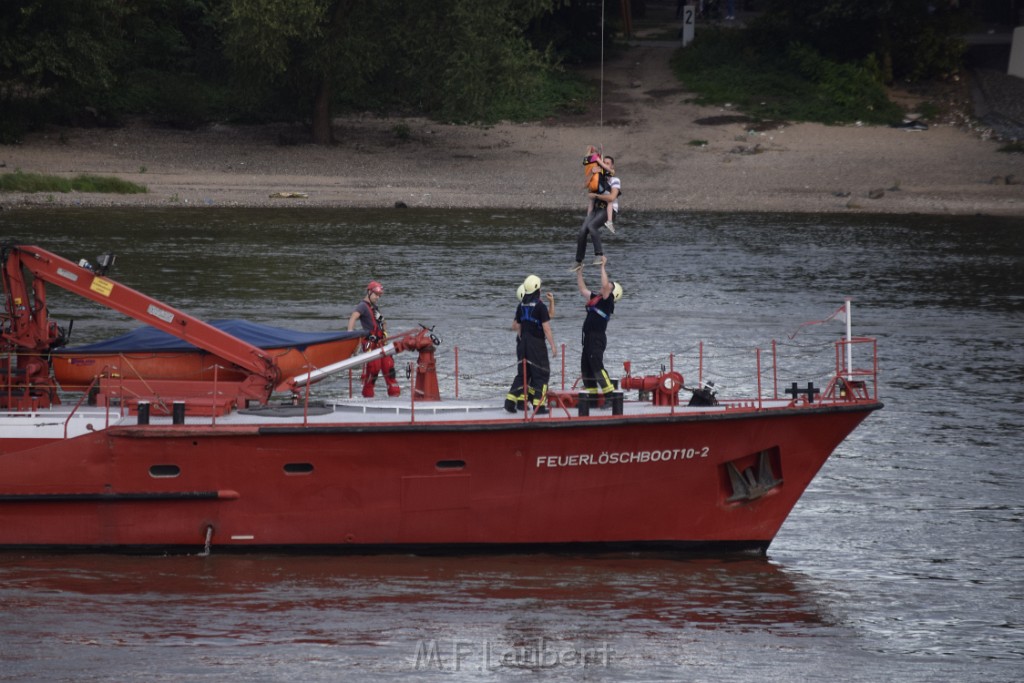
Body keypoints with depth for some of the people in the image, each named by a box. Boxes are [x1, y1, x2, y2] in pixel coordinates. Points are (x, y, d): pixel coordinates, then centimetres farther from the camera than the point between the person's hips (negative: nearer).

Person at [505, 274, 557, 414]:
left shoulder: (521, 306, 5)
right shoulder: (540, 306, -13)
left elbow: (516, 326, 12)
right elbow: (546, 328, -15)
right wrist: (553, 346, -11)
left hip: (523, 343, 6)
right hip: (537, 344, -6)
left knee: (523, 373, 14)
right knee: (541, 374, 0)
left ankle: (510, 401, 7)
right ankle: (539, 405, -5)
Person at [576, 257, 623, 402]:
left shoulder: (607, 301, -6)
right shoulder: (595, 298, 18)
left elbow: (605, 285, -21)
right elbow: (582, 289, 27)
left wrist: (602, 267, -15)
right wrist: (579, 272, 24)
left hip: (598, 338, -9)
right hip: (589, 337, 9)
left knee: (596, 365, -17)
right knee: (585, 367, 11)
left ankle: (609, 393, -19)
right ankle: (592, 394, 16)